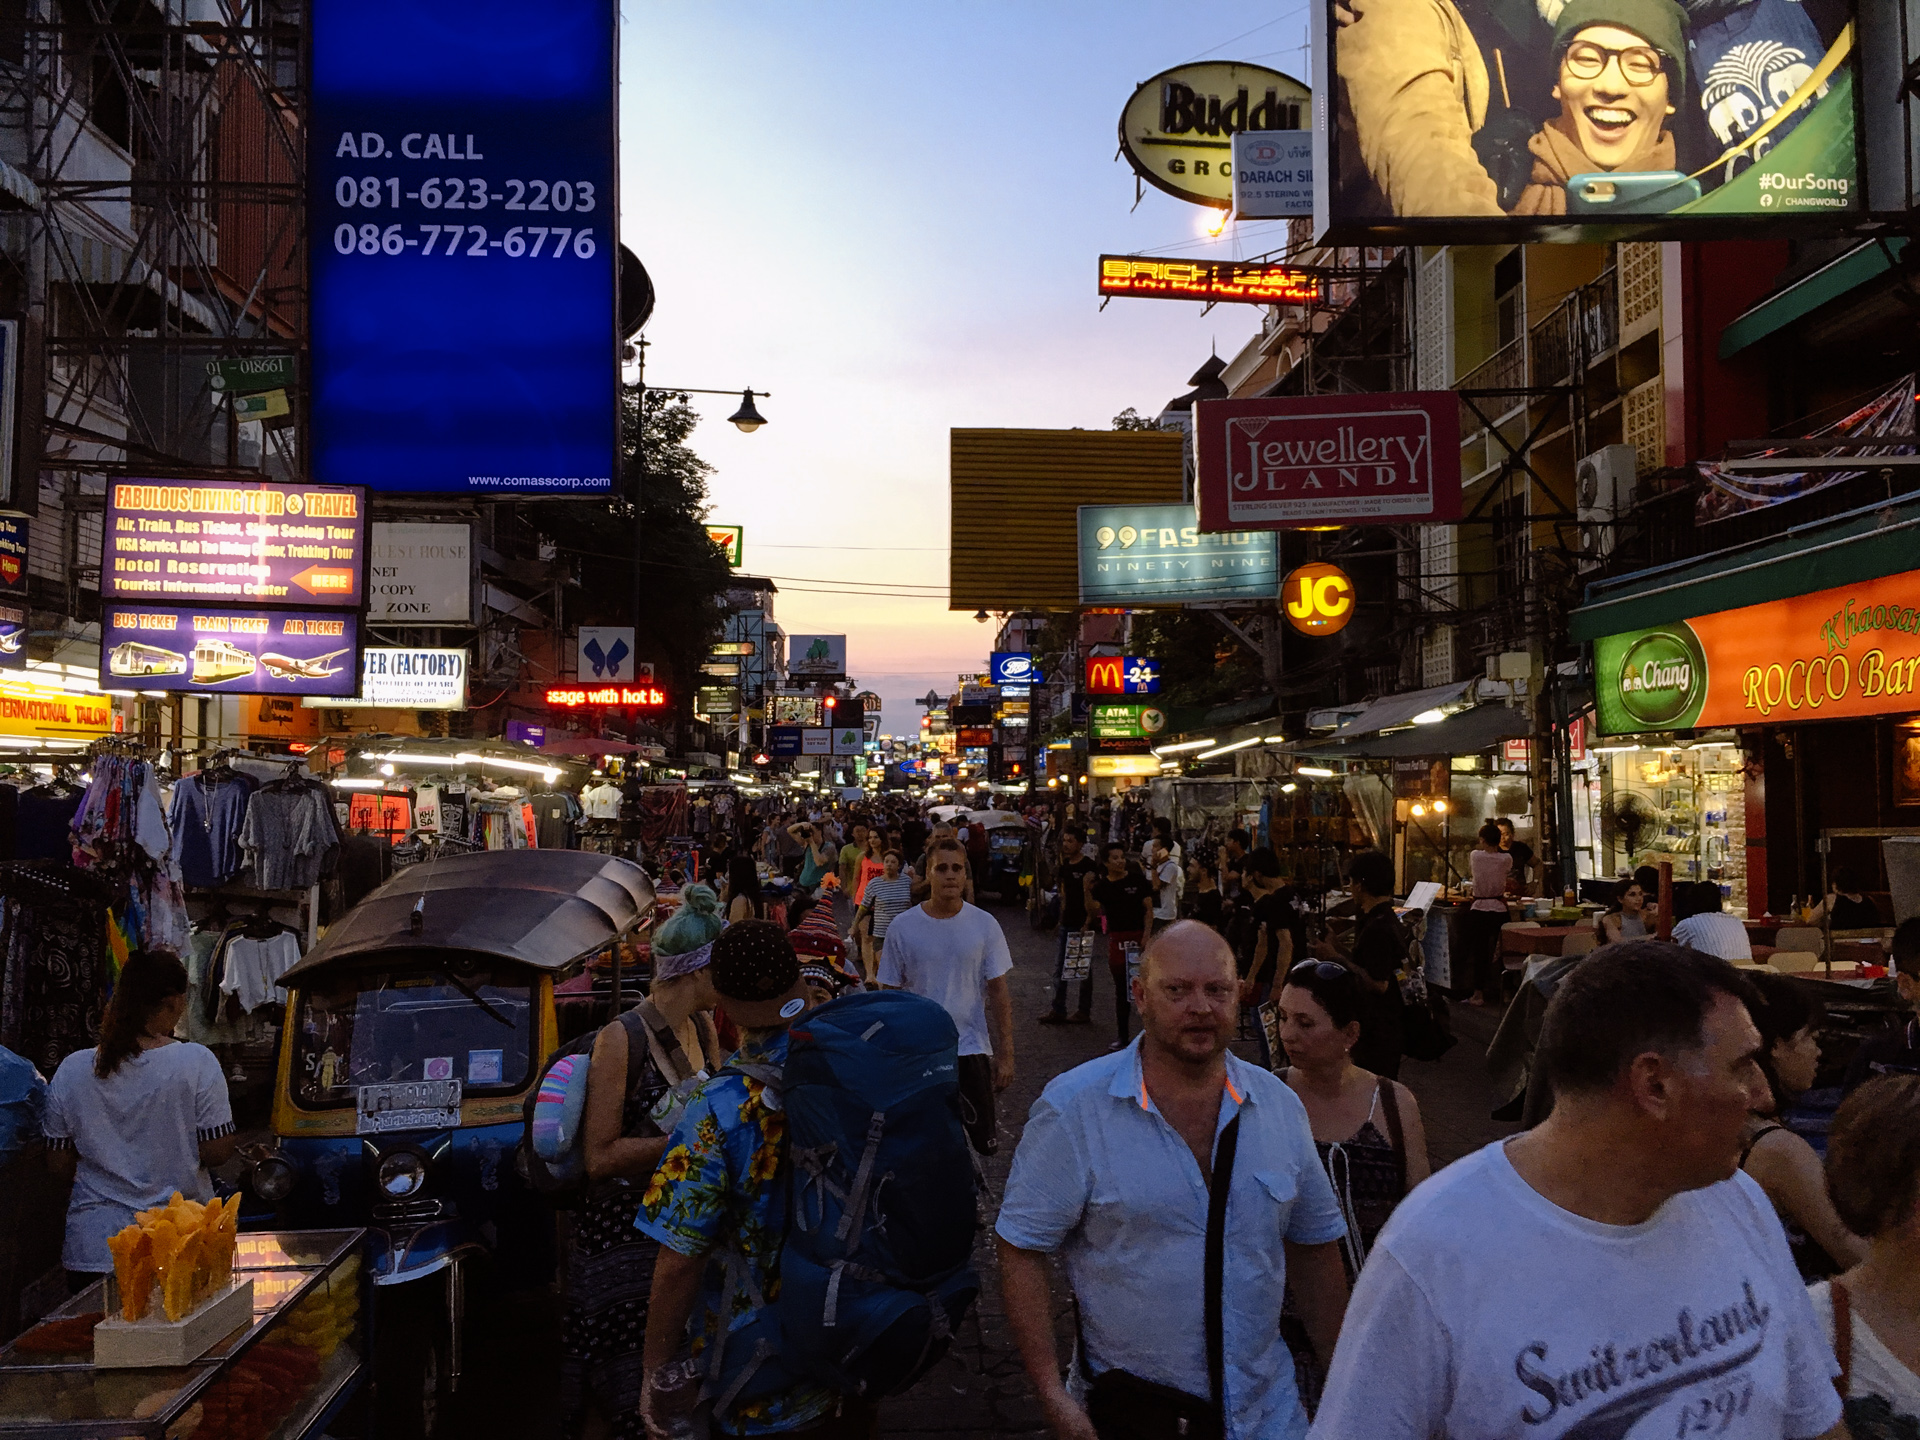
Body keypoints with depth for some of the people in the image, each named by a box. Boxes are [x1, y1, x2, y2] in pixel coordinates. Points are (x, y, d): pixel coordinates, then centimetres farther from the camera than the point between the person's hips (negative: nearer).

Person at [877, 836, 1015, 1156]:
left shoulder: (985, 925, -2)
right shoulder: (902, 926, -4)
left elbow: (999, 992, 1)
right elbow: (889, 994, 3)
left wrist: (1006, 1055, -3)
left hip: (972, 1048, 0)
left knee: (985, 1143, 1)